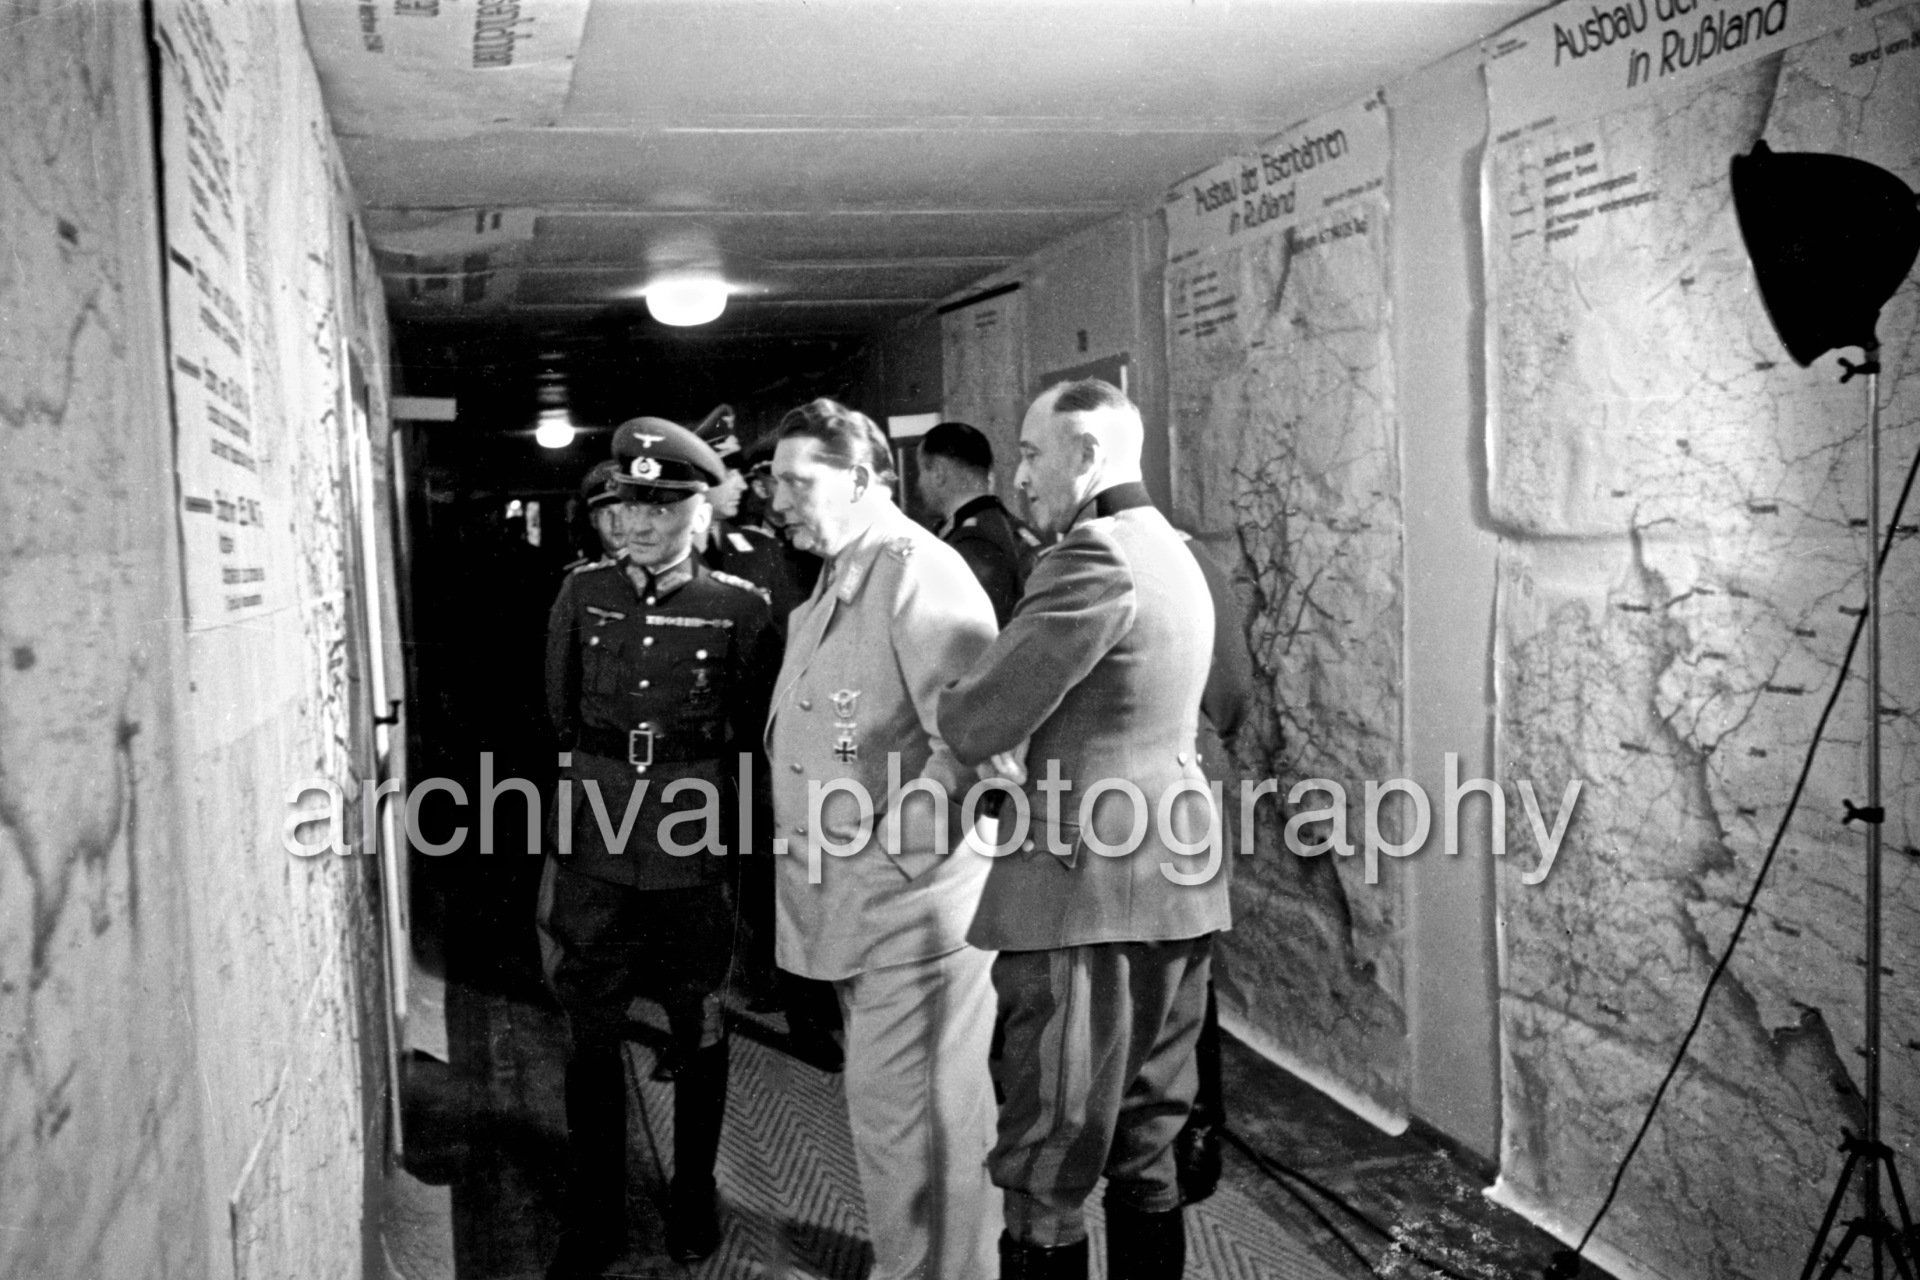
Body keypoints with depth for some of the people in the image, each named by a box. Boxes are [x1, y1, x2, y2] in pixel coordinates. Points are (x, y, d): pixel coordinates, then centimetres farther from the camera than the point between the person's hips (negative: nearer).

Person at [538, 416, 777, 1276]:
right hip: (593, 844, 2)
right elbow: (560, 712, 14)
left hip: (693, 846, -1)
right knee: (589, 1033, 6)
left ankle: (694, 1196, 31)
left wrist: (687, 773, 7)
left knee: (699, 1029, 12)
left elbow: (751, 729, 6)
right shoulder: (582, 595, 3)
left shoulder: (740, 608, -4)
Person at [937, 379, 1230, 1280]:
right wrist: (1022, 755, 13)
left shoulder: (1096, 558, -15)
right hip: (1174, 893, 10)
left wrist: (945, 707, 7)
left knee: (1047, 1172, 1)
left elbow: (980, 723, -16)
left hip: (1086, 895, -9)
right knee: (1143, 1152, 18)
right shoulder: (1172, 554, 16)